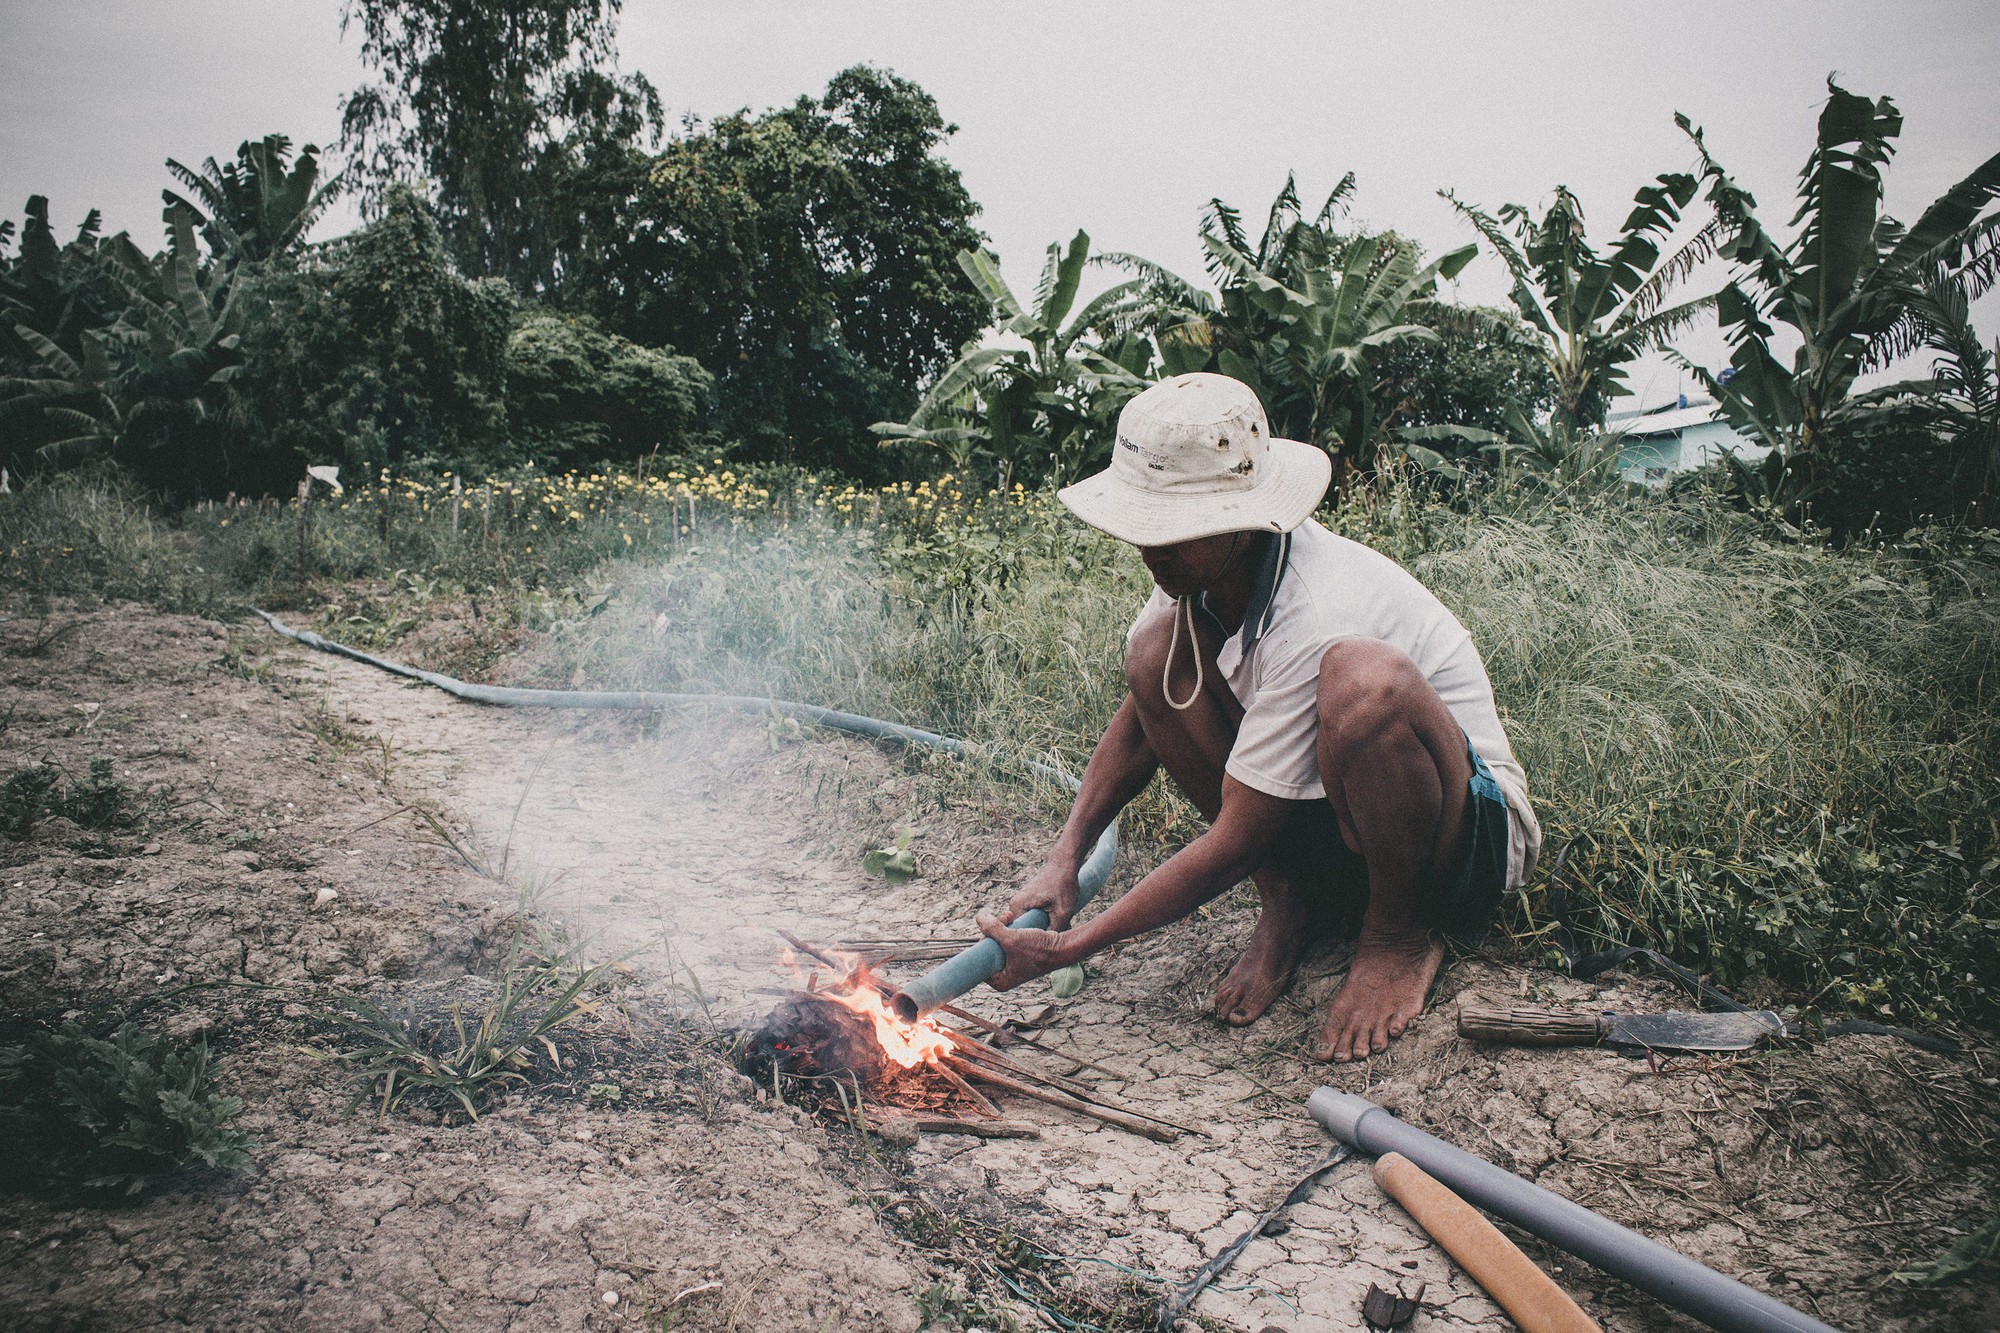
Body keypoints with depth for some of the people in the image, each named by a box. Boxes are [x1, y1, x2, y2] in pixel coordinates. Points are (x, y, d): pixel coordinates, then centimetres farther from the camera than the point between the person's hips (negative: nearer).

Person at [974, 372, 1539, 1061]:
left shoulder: (1311, 619, -32)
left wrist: (1068, 947, -23)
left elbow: (1232, 845, -27)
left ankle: (1399, 933, -11)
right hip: (1314, 819, 7)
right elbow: (1140, 718, 5)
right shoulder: (1201, 565, -9)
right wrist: (1064, 861, -7)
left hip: (1472, 828, -7)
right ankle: (1288, 901, 0)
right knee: (1157, 651, -11)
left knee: (1365, 677, -40)